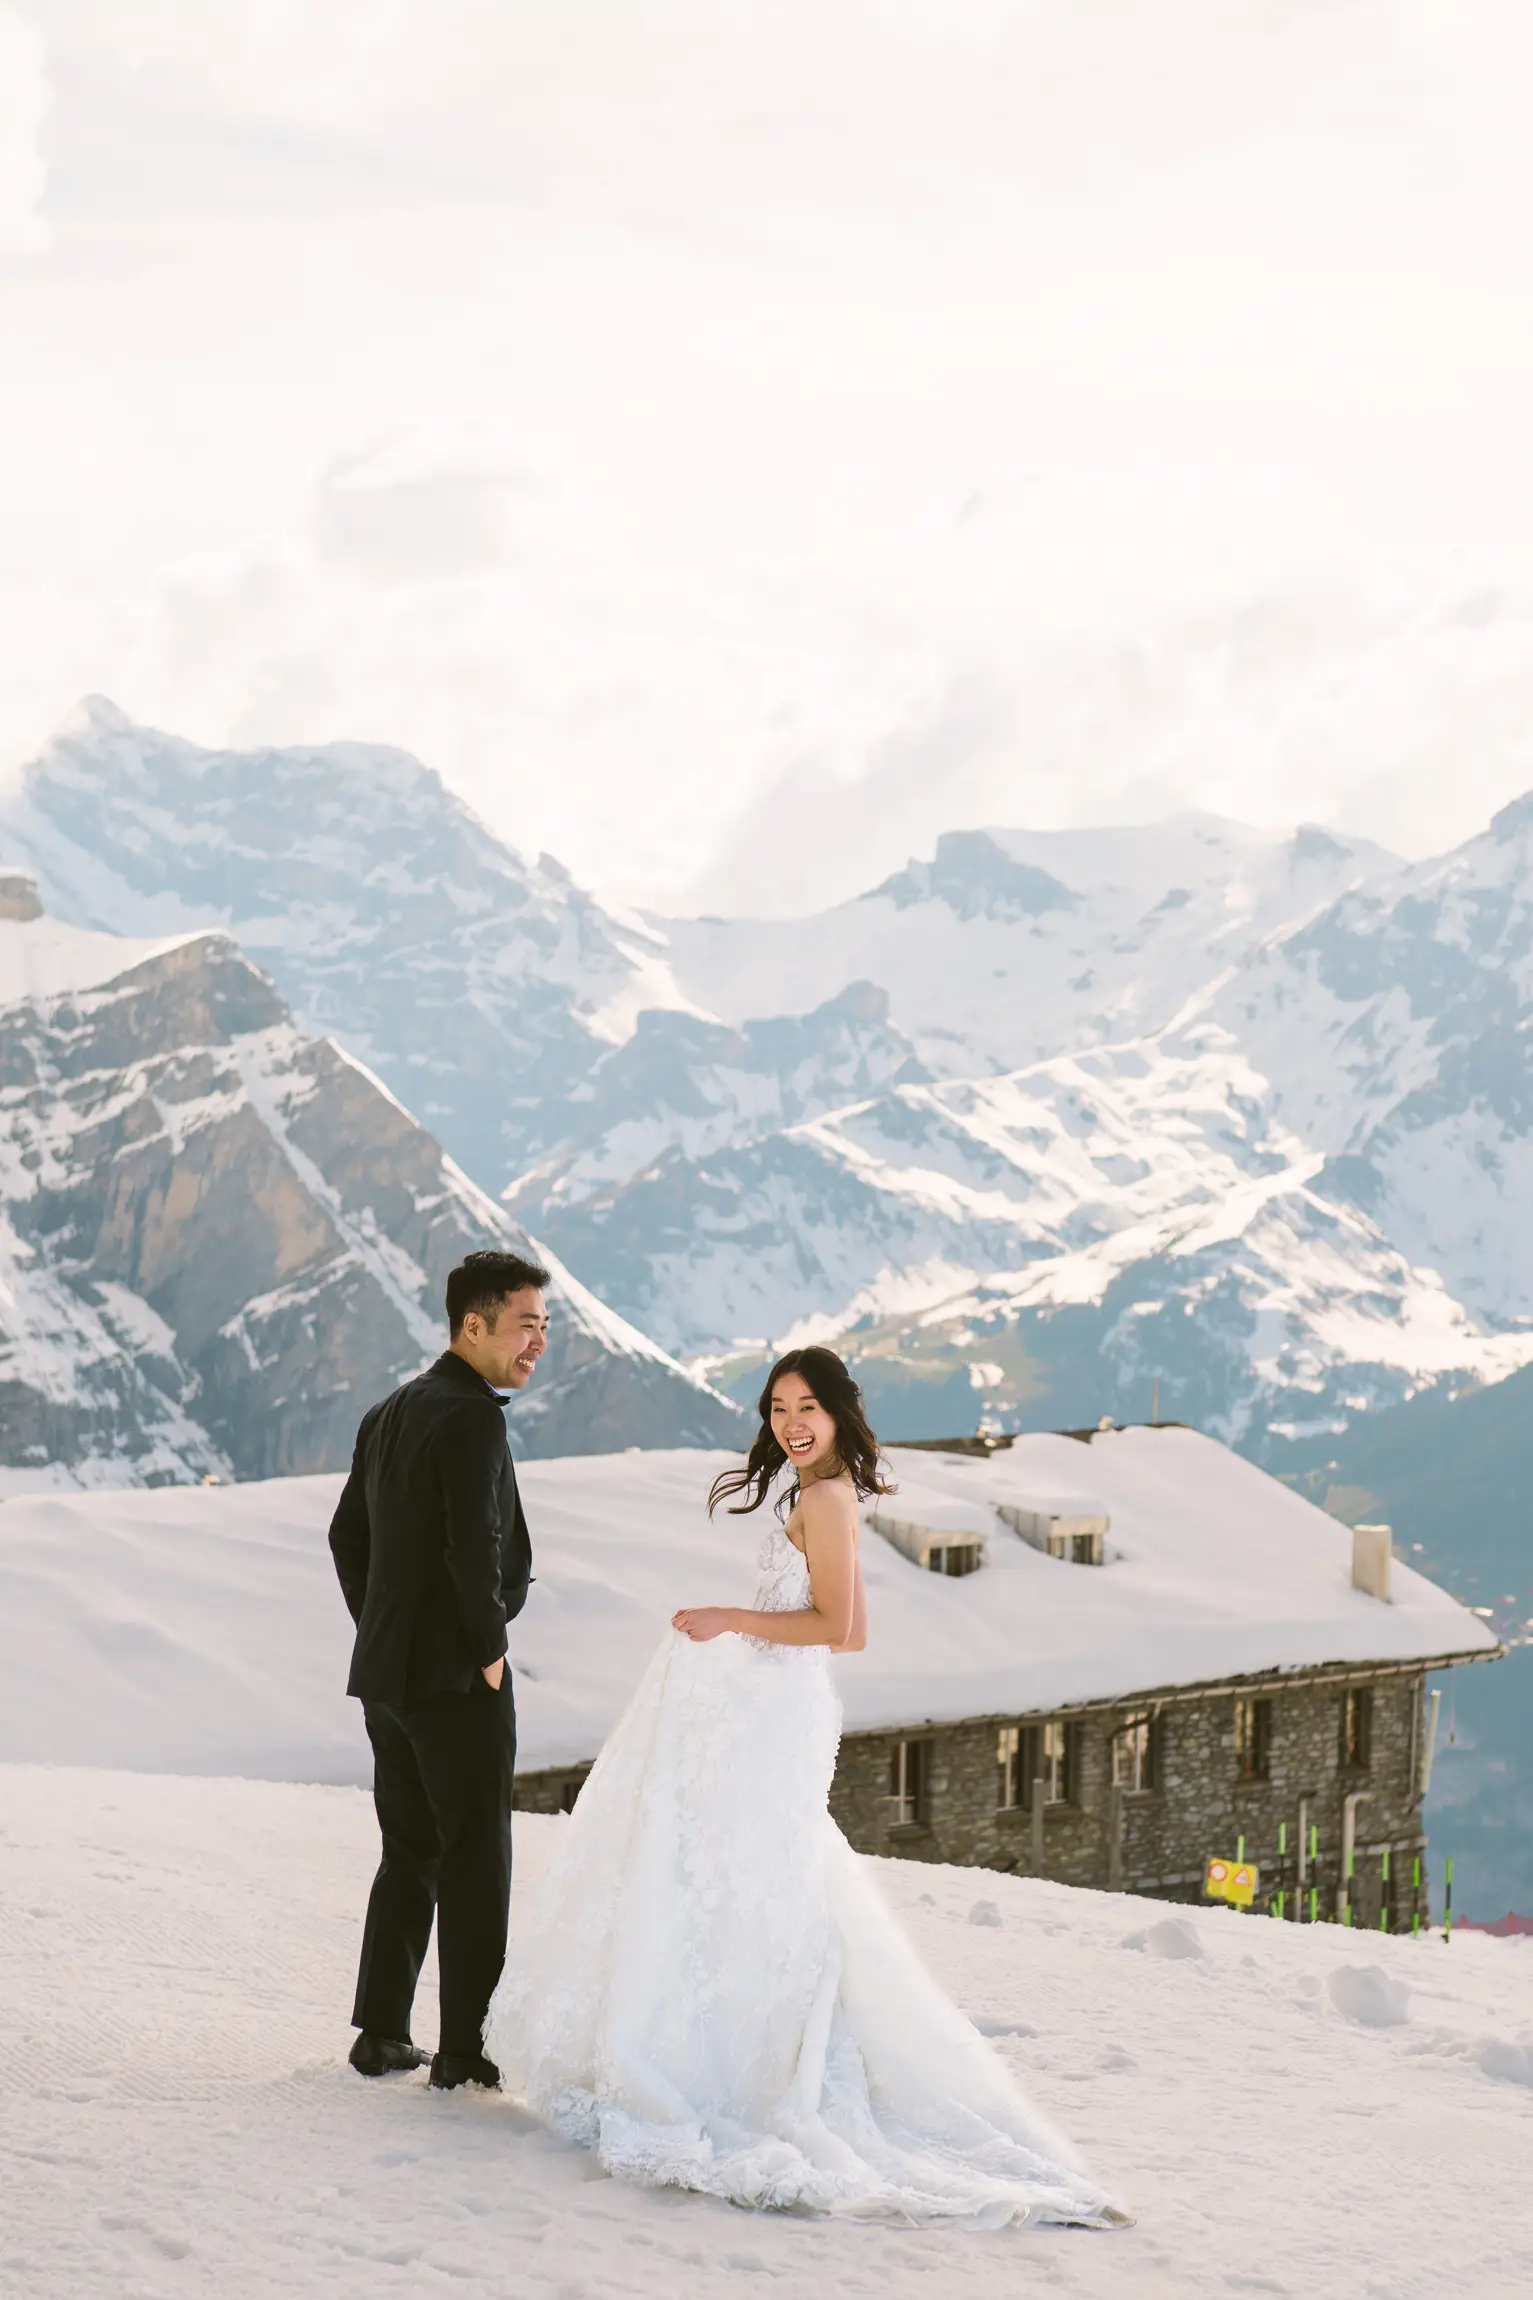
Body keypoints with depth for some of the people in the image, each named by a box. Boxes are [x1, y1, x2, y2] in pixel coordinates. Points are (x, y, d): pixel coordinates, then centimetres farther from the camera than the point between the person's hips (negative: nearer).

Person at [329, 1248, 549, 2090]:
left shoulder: (389, 1413, 12)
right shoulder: (472, 1418, -16)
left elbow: (347, 1533, 18)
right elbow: (475, 1547, -24)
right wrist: (489, 1649, -12)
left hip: (387, 1673, 9)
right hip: (456, 1675, -9)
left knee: (409, 1856, 16)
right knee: (474, 1863, -1)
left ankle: (381, 2034, 18)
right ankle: (464, 2050, 1)